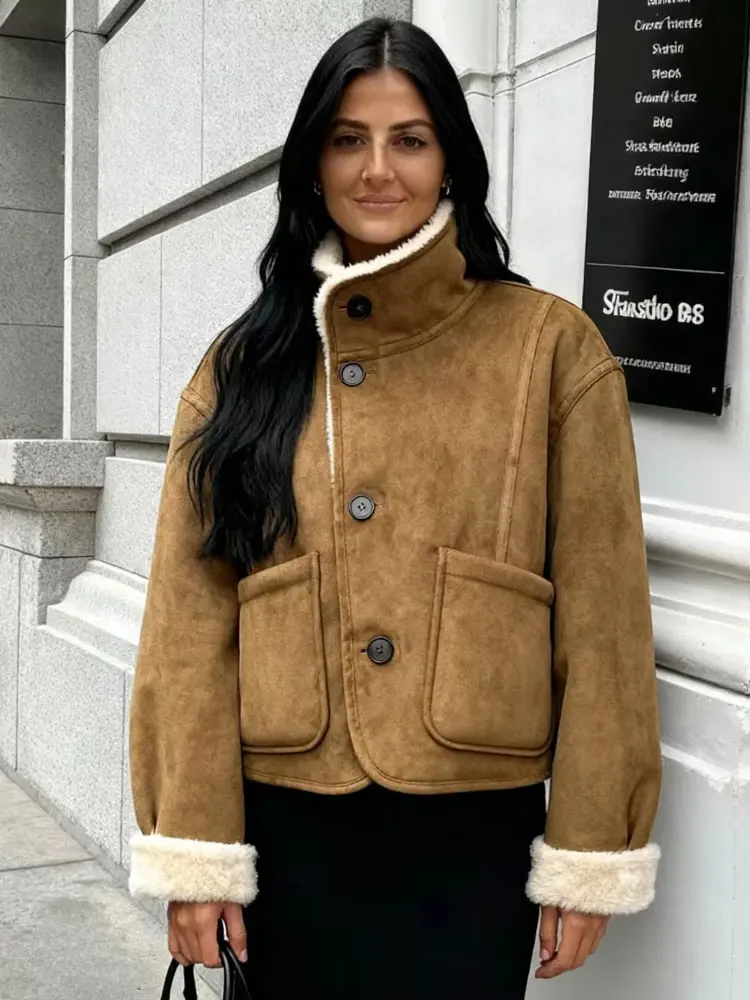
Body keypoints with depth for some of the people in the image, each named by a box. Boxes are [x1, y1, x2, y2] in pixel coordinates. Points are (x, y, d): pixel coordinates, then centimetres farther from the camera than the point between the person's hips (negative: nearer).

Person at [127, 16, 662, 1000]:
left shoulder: (551, 346, -3)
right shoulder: (246, 362, 4)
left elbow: (600, 608, -4)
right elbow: (190, 614, 0)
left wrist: (590, 850, -4)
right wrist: (193, 844, -4)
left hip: (473, 826, -1)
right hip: (286, 822, 2)